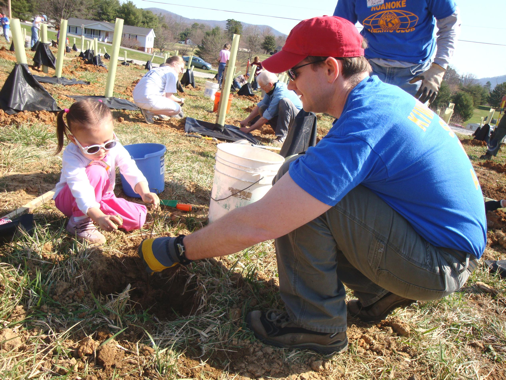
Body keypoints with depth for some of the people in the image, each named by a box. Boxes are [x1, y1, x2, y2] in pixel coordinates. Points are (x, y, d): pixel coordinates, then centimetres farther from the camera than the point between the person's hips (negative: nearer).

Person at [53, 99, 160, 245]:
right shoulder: (72, 156, -31)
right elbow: (81, 191, -41)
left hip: (102, 198, 5)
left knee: (139, 218, -13)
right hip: (70, 199, -4)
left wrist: (144, 192, -37)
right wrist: (98, 216, -55)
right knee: (96, 171, -35)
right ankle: (80, 222, -20)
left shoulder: (113, 146, -18)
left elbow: (130, 170, -19)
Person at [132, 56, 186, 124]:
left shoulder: (157, 69, 28)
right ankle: (149, 112, -9)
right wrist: (180, 100, 16)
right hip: (148, 99, -9)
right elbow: (169, 96, -2)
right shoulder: (172, 73, 1)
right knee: (177, 109, 0)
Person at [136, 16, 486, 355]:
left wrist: (178, 250, -14)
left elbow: (254, 226, -27)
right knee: (305, 190, 10)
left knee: (298, 187, -20)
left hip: (439, 263, -9)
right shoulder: (388, 95, 2)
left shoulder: (359, 130, -27)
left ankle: (315, 324, -7)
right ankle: (380, 291, 13)